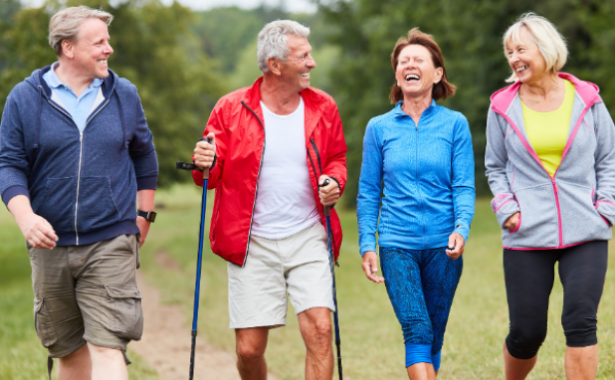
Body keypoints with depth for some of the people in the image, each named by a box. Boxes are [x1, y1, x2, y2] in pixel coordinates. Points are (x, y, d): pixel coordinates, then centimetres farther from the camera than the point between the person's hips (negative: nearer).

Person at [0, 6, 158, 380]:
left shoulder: (124, 94, 6)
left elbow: (144, 155, 19)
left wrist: (145, 214, 17)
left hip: (111, 243, -1)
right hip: (50, 244, 1)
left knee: (107, 346, -13)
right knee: (68, 349, 11)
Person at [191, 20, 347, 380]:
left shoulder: (323, 107, 5)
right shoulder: (231, 108, -2)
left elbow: (336, 159, 18)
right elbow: (213, 173, 3)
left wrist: (334, 181, -5)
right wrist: (204, 165, -22)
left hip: (308, 238, 1)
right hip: (253, 243, -1)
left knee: (319, 330, -15)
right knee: (249, 348, 0)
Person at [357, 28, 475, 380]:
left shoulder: (455, 124, 3)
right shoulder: (379, 128, 6)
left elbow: (464, 186, -1)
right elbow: (369, 193, 8)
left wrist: (461, 229, -18)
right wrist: (367, 245, -1)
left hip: (443, 246, 0)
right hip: (397, 245, 0)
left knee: (433, 336, 8)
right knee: (416, 332, -14)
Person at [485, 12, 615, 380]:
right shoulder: (503, 107, 5)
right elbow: (496, 167, 14)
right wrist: (507, 209, -1)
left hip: (585, 233, 0)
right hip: (527, 237, 0)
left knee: (581, 323, -11)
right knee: (526, 332, 3)